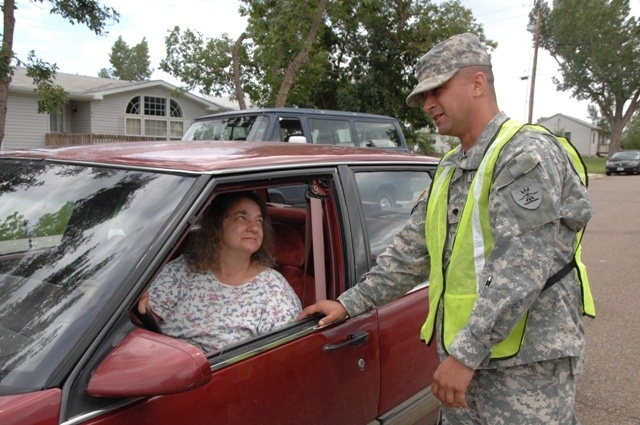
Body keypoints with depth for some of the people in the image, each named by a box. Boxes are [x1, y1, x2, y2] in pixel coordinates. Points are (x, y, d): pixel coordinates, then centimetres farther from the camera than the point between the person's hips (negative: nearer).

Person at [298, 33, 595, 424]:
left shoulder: (528, 154, -14)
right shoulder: (449, 170, 12)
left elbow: (520, 269, -23)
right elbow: (410, 252, 13)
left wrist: (465, 354, -23)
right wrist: (350, 303, 10)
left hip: (525, 365, -7)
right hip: (465, 355, 7)